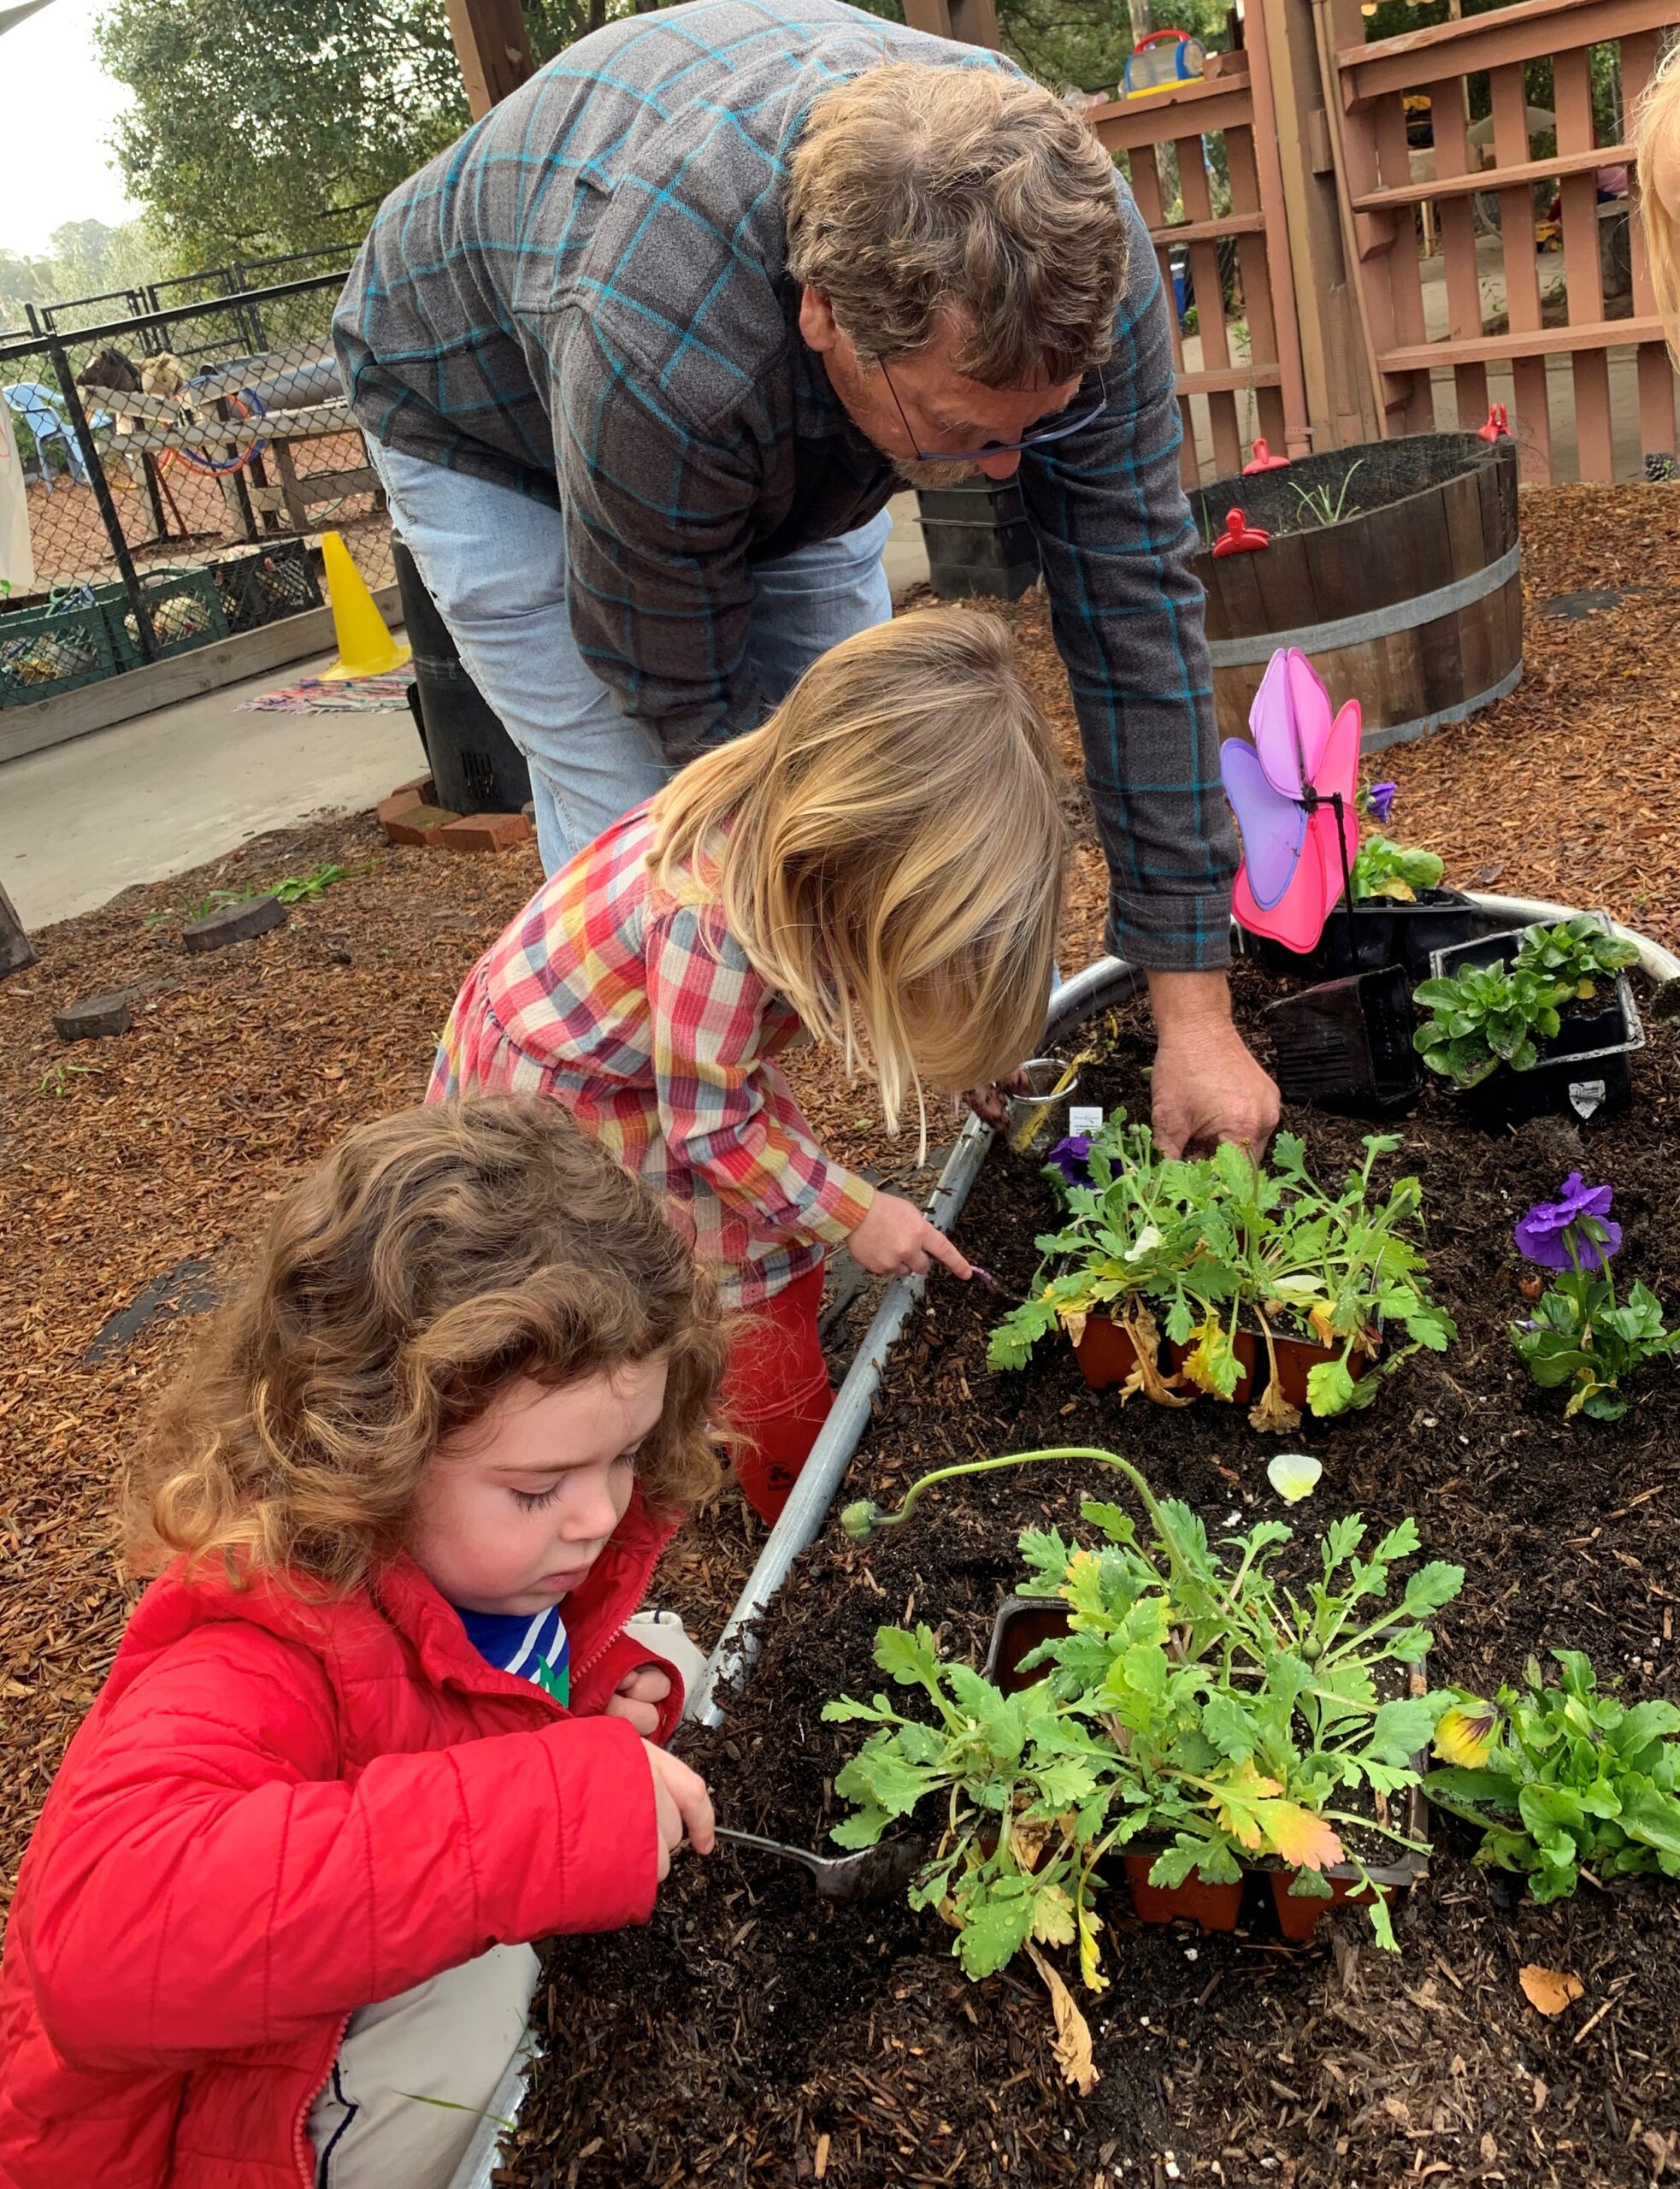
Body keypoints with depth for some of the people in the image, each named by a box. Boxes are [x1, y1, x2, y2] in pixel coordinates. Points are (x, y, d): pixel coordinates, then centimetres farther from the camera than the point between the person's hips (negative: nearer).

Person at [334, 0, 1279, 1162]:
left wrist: (1195, 1003, -26)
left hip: (790, 435, 5)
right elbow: (686, 697, -30)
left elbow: (1136, 603, -27)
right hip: (492, 424, -4)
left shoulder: (1074, 248, -32)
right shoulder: (655, 340, -45)